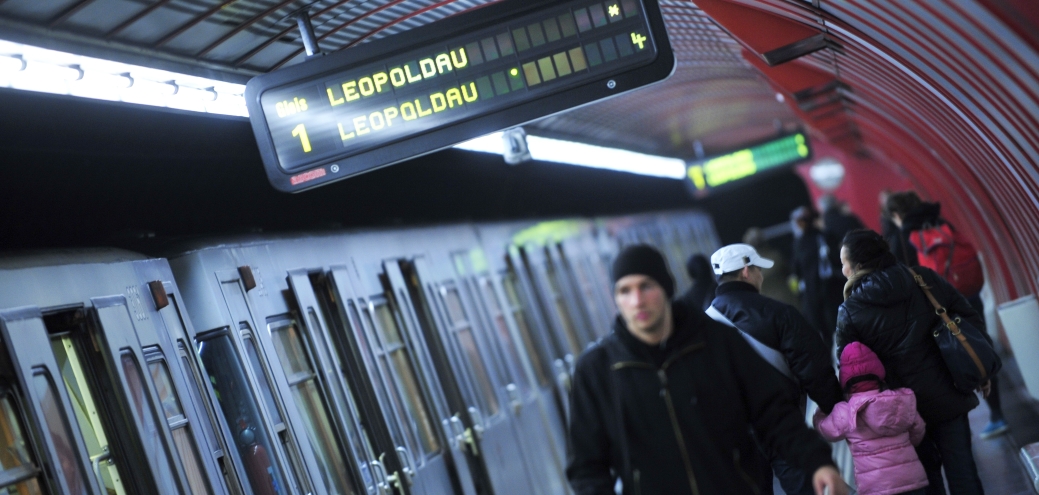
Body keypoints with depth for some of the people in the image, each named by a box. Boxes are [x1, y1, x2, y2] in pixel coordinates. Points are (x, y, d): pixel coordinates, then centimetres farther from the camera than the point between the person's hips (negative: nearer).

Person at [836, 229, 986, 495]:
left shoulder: (849, 313, -9)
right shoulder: (923, 278, -2)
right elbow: (971, 319, 1)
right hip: (948, 394, 2)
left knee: (927, 471, 15)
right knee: (961, 467, 9)